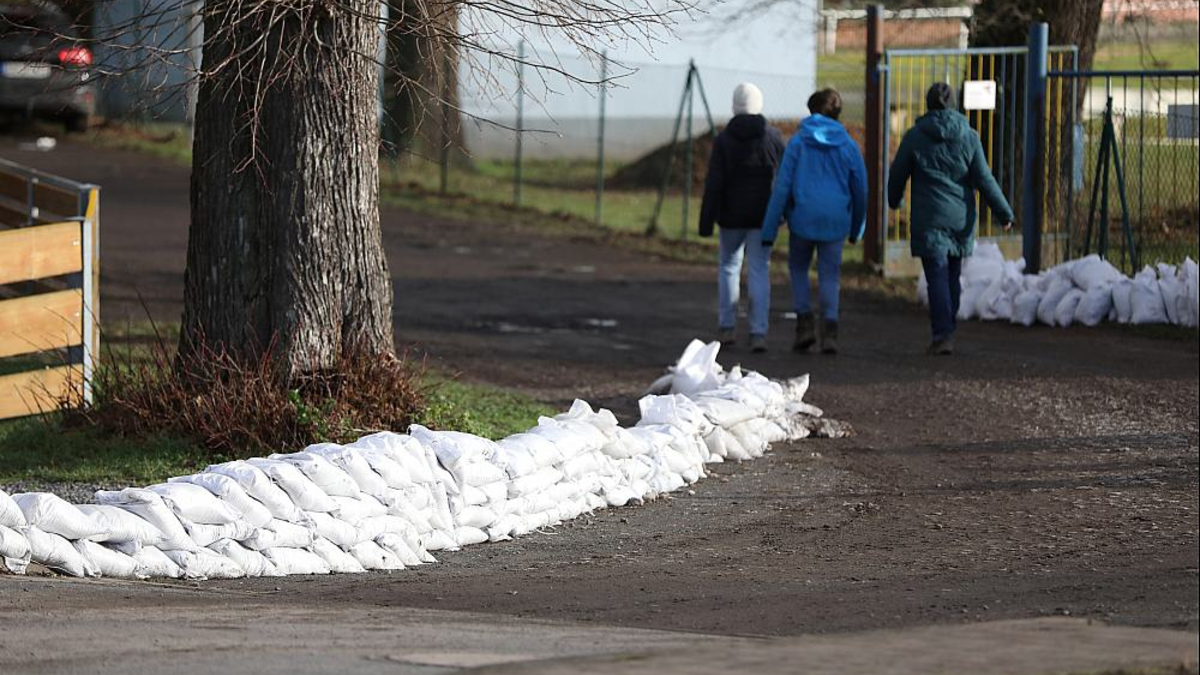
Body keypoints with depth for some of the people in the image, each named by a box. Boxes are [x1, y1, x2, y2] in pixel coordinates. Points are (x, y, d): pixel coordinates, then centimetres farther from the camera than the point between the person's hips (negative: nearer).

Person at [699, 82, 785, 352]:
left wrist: (706, 221, -5)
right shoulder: (773, 137, -3)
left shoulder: (723, 140, -7)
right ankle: (759, 333, -6)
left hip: (732, 215, -1)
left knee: (728, 267, 16)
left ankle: (727, 327, 17)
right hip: (763, 215, 1)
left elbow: (714, 184, -9)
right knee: (759, 271, 2)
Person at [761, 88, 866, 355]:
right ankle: (829, 328, -7)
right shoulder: (847, 145, 2)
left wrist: (770, 230, -2)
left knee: (798, 268, 18)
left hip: (803, 216, -1)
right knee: (830, 274, 8)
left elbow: (782, 186, -5)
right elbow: (860, 189, 8)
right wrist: (856, 228, 22)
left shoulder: (798, 142, -3)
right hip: (836, 219, 1)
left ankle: (805, 322, 4)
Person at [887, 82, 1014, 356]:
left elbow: (898, 174, 5)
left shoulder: (915, 137, -4)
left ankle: (943, 335, -14)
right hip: (961, 218, 3)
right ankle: (947, 330, 21)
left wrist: (894, 200, 26)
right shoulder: (968, 136, 1)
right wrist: (1004, 212, 7)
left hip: (929, 219, -3)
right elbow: (984, 179, -1)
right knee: (953, 276, 14)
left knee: (937, 276, -5)